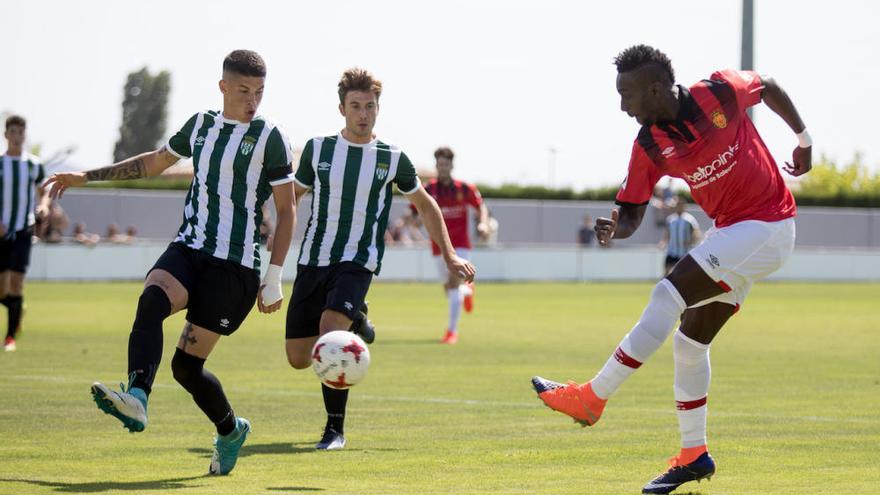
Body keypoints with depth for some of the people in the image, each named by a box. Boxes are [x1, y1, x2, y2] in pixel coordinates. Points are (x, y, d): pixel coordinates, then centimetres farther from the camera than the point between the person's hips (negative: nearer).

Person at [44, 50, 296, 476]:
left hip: (235, 265, -5)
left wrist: (274, 278, -6)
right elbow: (154, 162, 28)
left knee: (186, 364, -7)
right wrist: (87, 177, 28)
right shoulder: (201, 125, 12)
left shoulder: (269, 138, -3)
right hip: (188, 249, 5)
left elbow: (286, 209, -1)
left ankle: (230, 430, 18)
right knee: (152, 299, -29)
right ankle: (136, 399, -40)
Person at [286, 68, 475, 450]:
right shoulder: (318, 149, 3)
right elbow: (292, 198, 16)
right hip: (313, 261, 3)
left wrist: (449, 256, 12)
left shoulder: (393, 159, 1)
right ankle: (355, 324, 36)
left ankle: (335, 429, -15)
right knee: (298, 358, 2)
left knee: (329, 329, -29)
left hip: (357, 263, -3)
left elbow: (425, 205, 16)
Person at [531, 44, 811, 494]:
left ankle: (591, 398, -15)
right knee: (689, 342, 7)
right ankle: (693, 456, 19)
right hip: (730, 233, 7)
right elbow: (631, 215, -3)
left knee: (668, 295, -18)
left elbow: (769, 87, 4)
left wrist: (803, 139, 12)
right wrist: (613, 229, -26)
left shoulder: (719, 93, -16)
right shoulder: (649, 146, -4)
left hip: (765, 229, -7)